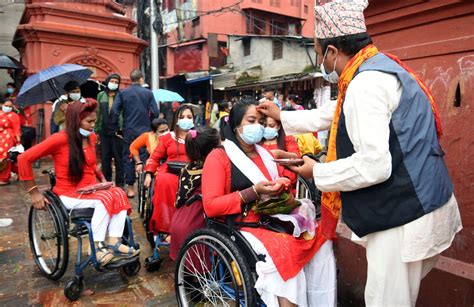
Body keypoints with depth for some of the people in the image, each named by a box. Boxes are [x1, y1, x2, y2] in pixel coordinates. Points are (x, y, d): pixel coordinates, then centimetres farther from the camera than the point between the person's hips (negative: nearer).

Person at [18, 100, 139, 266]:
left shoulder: (92, 137, 5)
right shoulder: (60, 139, -13)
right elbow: (24, 159, -12)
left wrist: (103, 180, 7)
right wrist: (34, 192, -12)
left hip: (91, 190, 6)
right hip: (69, 195, -5)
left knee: (119, 194, -25)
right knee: (105, 198, -32)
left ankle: (114, 243, -27)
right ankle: (97, 248, -25)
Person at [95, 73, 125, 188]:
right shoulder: (101, 95, 11)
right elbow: (97, 113, 12)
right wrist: (96, 130, 8)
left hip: (117, 132, -4)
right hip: (104, 131, 4)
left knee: (119, 158, 3)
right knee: (105, 157, 9)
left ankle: (120, 184, 11)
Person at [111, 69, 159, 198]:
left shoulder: (122, 93, 0)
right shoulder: (148, 93, -2)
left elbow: (114, 111, -7)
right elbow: (155, 112, -6)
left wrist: (117, 128, 3)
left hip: (128, 131, 1)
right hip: (145, 131, 0)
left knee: (128, 159, 9)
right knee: (145, 158, 7)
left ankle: (130, 188, 12)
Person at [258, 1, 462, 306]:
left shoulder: (366, 83, -20)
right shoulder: (380, 67, 13)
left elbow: (373, 165, -27)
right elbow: (328, 115, 24)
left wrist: (317, 172, -12)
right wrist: (282, 117, 30)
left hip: (405, 219, -10)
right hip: (416, 208, 10)